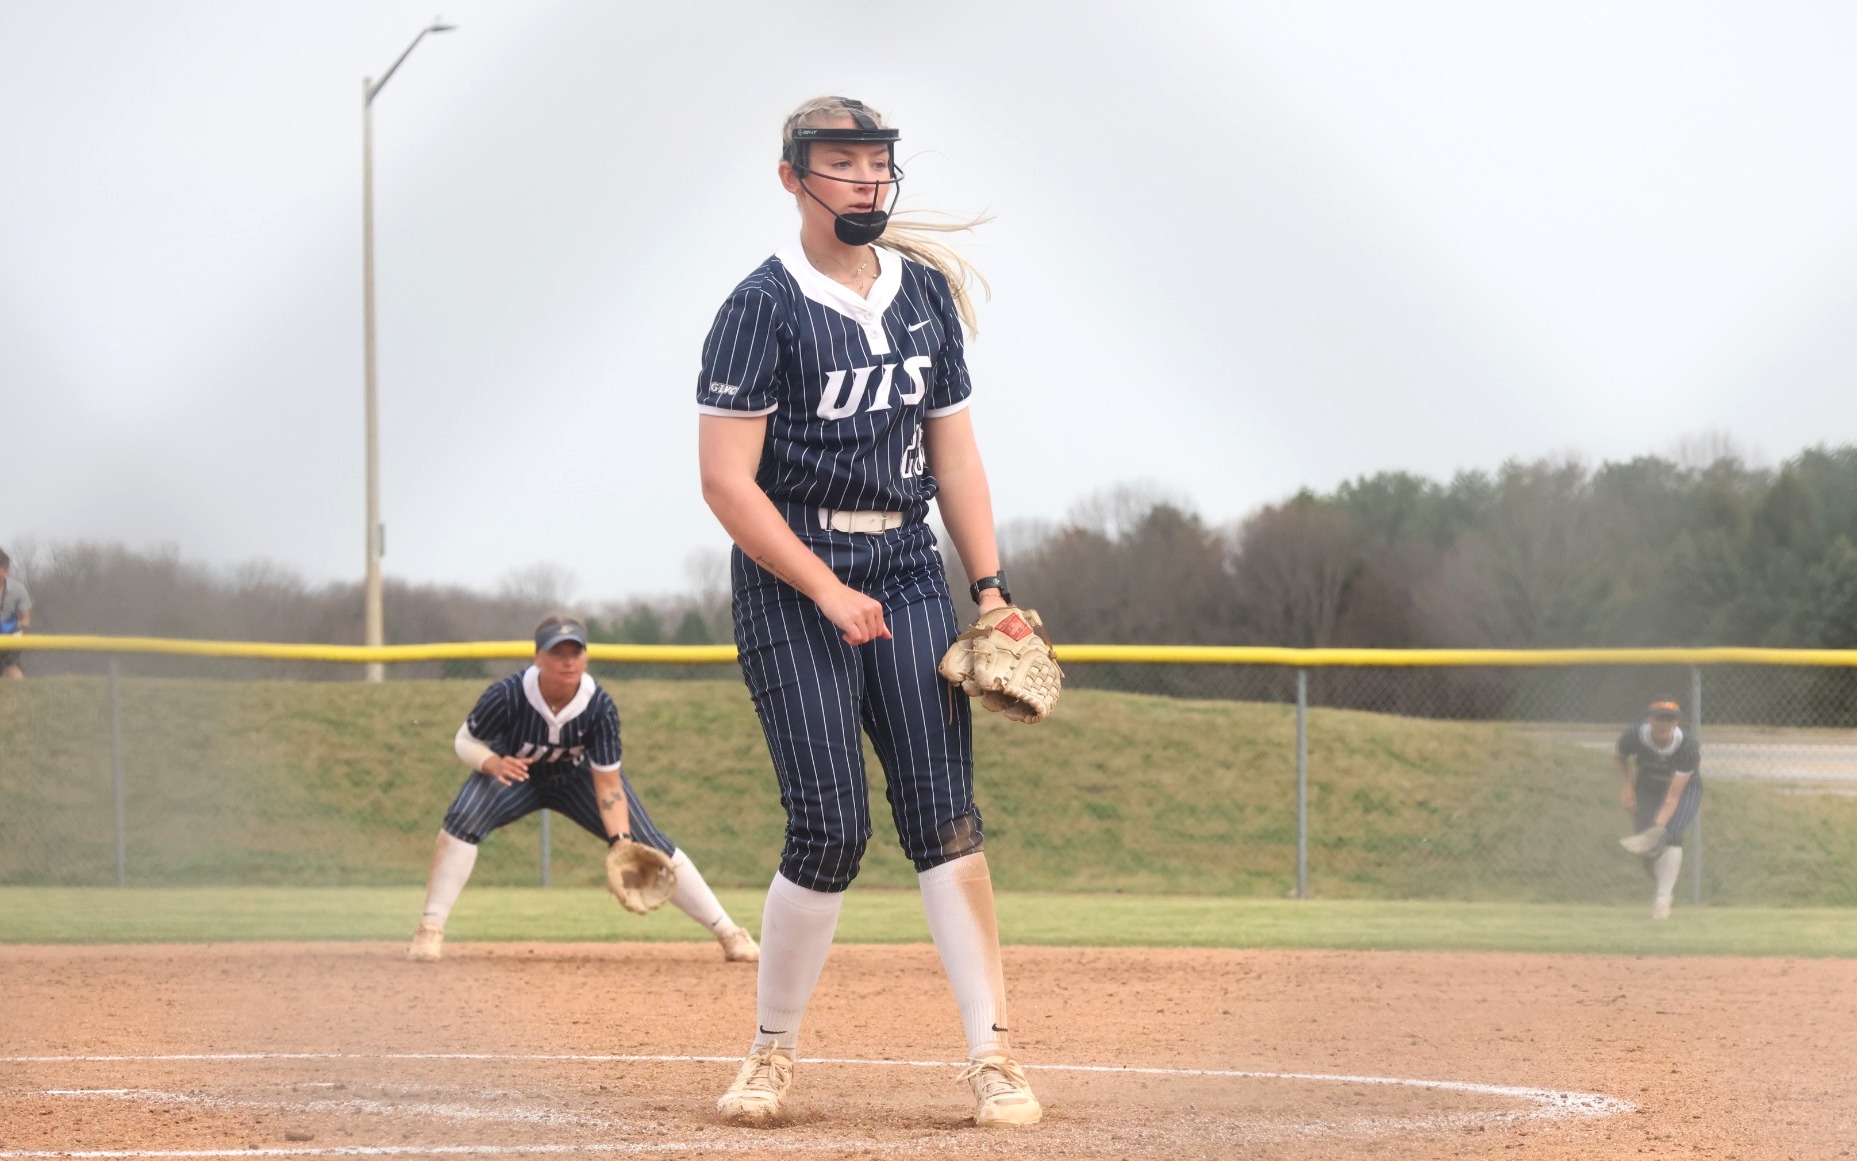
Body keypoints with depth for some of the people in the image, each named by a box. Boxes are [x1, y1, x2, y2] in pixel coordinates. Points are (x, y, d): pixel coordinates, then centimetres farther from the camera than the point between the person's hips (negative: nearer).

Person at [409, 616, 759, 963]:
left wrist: (622, 840, -38)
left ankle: (729, 933, 3)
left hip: (579, 776, 1)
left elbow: (607, 783, -25)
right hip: (514, 772, -1)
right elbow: (466, 741, -17)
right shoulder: (508, 696, -33)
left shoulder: (599, 707, -30)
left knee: (649, 844, -9)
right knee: (462, 821, -29)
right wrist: (493, 764, -39)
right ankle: (430, 930, -19)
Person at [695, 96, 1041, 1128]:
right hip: (791, 574, -5)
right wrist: (827, 591, -17)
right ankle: (774, 1052, 7)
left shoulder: (927, 293, 11)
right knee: (832, 827, -10)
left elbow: (954, 452, 15)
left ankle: (994, 1054, -7)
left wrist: (991, 588, 6)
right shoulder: (764, 307, -7)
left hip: (908, 568, 5)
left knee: (944, 812, -5)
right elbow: (727, 479, -12)